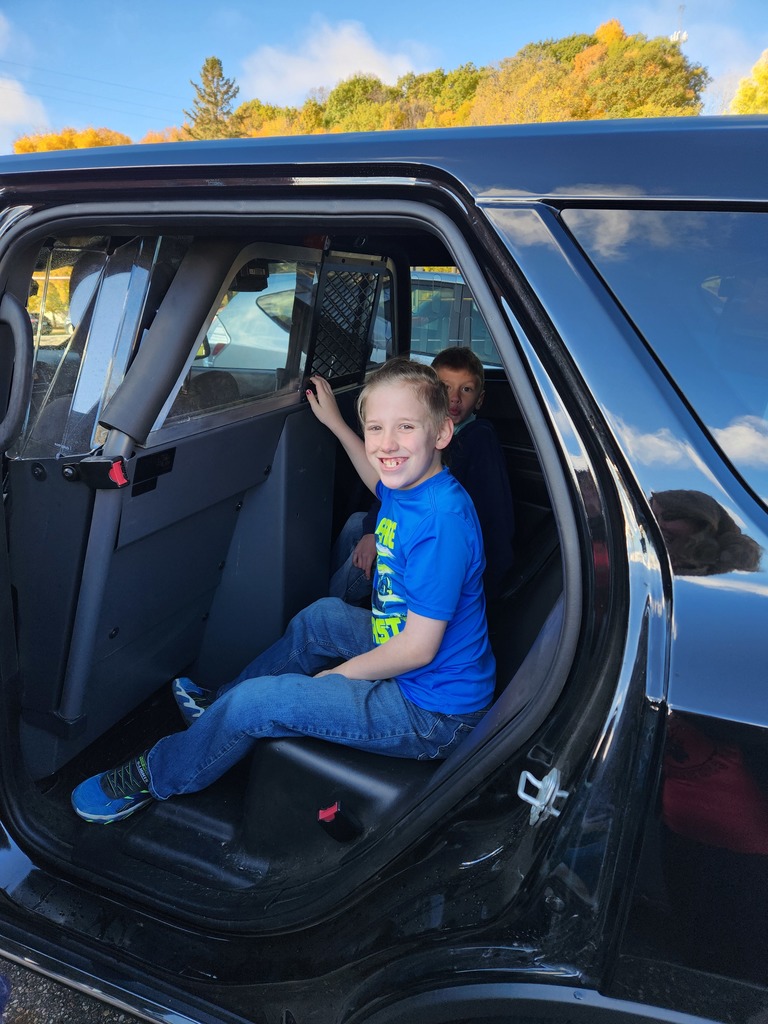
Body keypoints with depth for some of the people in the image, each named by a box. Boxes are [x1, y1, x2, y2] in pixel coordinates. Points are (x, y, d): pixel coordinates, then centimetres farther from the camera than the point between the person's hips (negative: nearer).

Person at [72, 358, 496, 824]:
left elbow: (419, 648, -25)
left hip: (434, 713, -9)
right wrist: (335, 422, 27)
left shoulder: (441, 521, -30)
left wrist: (338, 674, -10)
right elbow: (382, 480, 26)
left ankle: (155, 776, 19)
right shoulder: (411, 485, -2)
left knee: (255, 703, -9)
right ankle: (223, 706, 41)